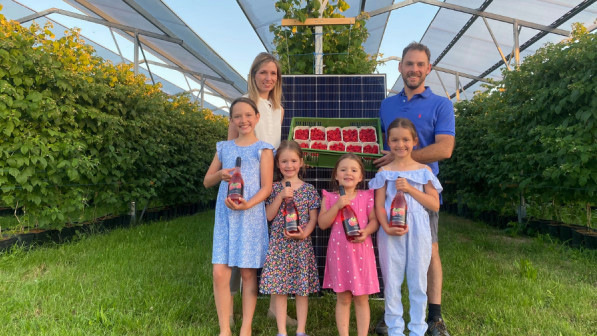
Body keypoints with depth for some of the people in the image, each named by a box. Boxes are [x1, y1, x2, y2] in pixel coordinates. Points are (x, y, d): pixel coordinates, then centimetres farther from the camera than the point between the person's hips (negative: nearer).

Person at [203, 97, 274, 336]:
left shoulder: (263, 149, 1)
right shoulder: (224, 148, 12)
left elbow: (266, 187, -5)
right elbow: (207, 181, 16)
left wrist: (248, 204, -22)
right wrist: (220, 174, -6)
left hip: (251, 217, -3)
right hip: (225, 216, 3)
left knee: (248, 273, 5)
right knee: (220, 273, -1)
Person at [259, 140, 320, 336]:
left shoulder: (309, 189, 2)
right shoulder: (275, 188, 4)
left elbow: (313, 218, 1)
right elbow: (269, 216, -2)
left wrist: (305, 233, -16)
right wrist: (281, 196, -12)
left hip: (301, 244, 0)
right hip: (279, 244, 1)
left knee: (302, 288, 6)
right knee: (279, 288, 4)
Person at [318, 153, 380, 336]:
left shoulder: (367, 196, 2)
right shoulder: (330, 198, 3)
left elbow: (374, 220, 1)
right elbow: (322, 224, -5)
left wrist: (366, 232, -19)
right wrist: (337, 206, -15)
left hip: (361, 251, 0)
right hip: (339, 252, 0)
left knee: (361, 298, 8)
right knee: (342, 299, 9)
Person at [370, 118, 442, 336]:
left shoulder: (423, 171, 4)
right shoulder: (384, 172, 3)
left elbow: (435, 205, -1)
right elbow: (379, 206, -2)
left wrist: (410, 189, -12)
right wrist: (387, 227, -19)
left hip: (418, 233, 1)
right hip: (391, 234, 0)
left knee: (418, 283, 10)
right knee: (392, 283, 8)